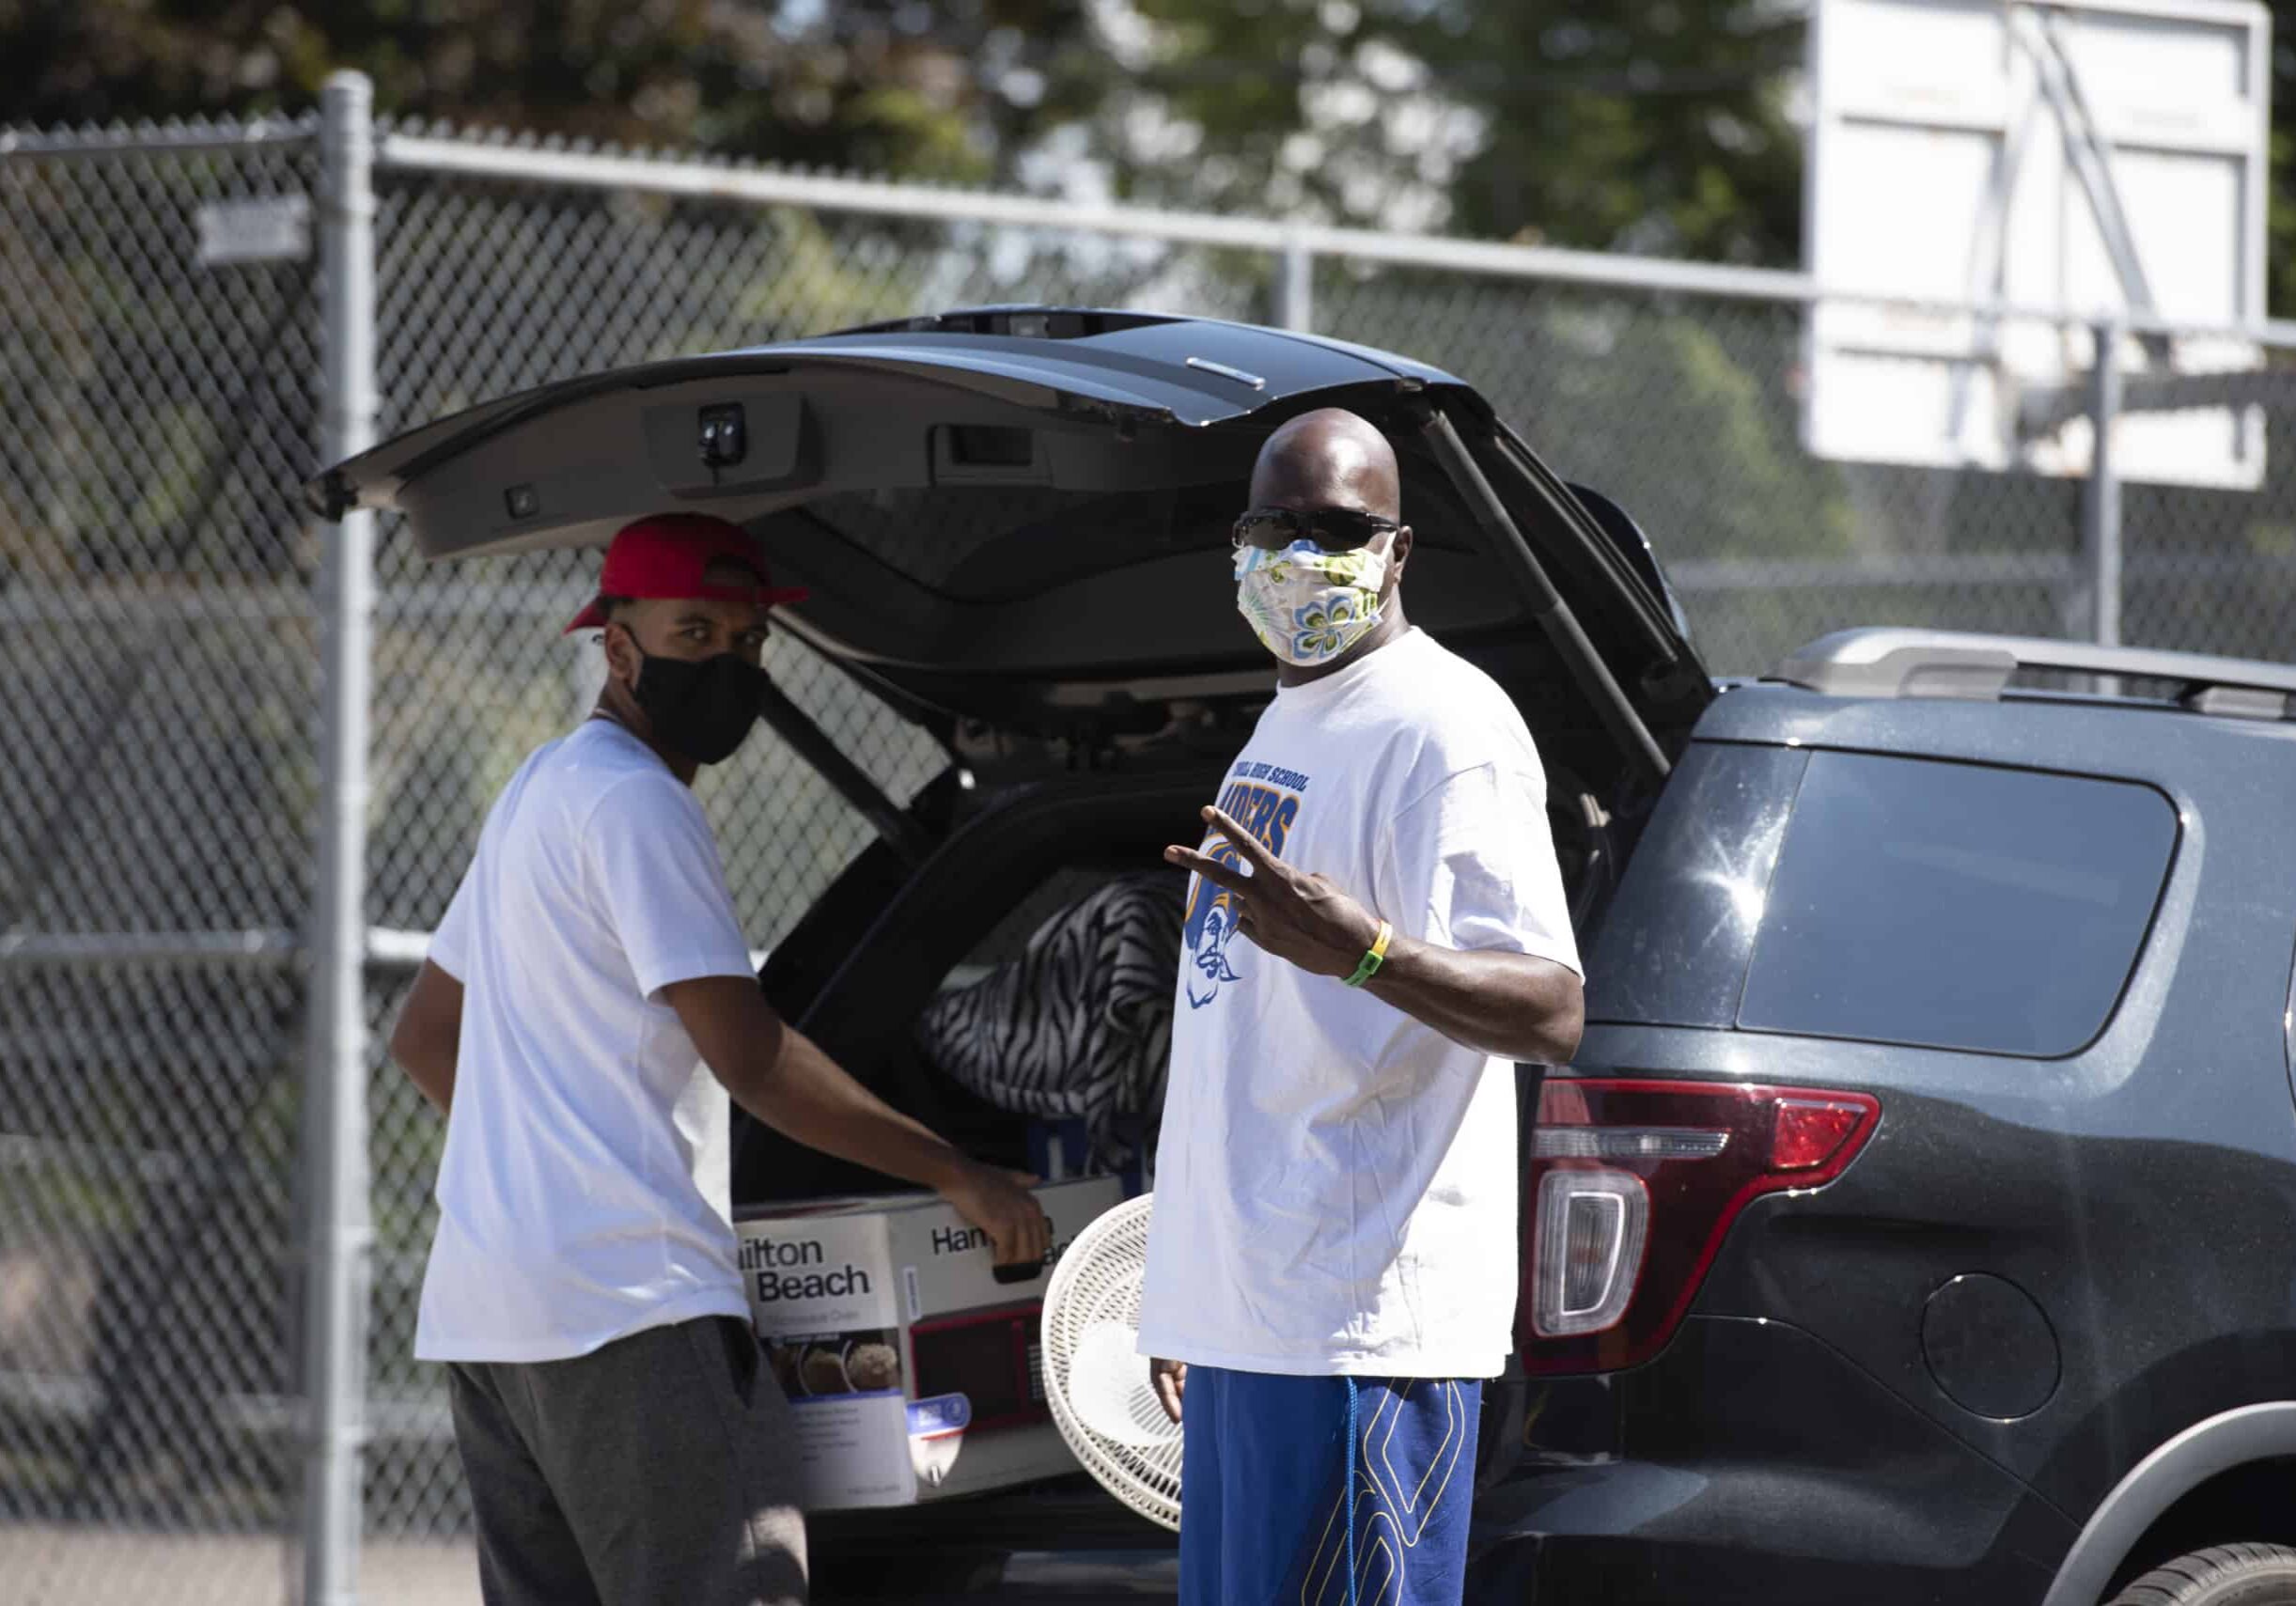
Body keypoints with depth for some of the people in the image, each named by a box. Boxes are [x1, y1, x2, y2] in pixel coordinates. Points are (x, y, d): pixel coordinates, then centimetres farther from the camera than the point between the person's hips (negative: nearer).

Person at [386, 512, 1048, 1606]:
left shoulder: (537, 790, 22)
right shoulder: (634, 802, -9)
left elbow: (423, 1039, 30)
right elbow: (753, 1061, -14)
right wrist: (959, 1178, -8)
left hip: (485, 1307, 10)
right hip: (623, 1301, -10)